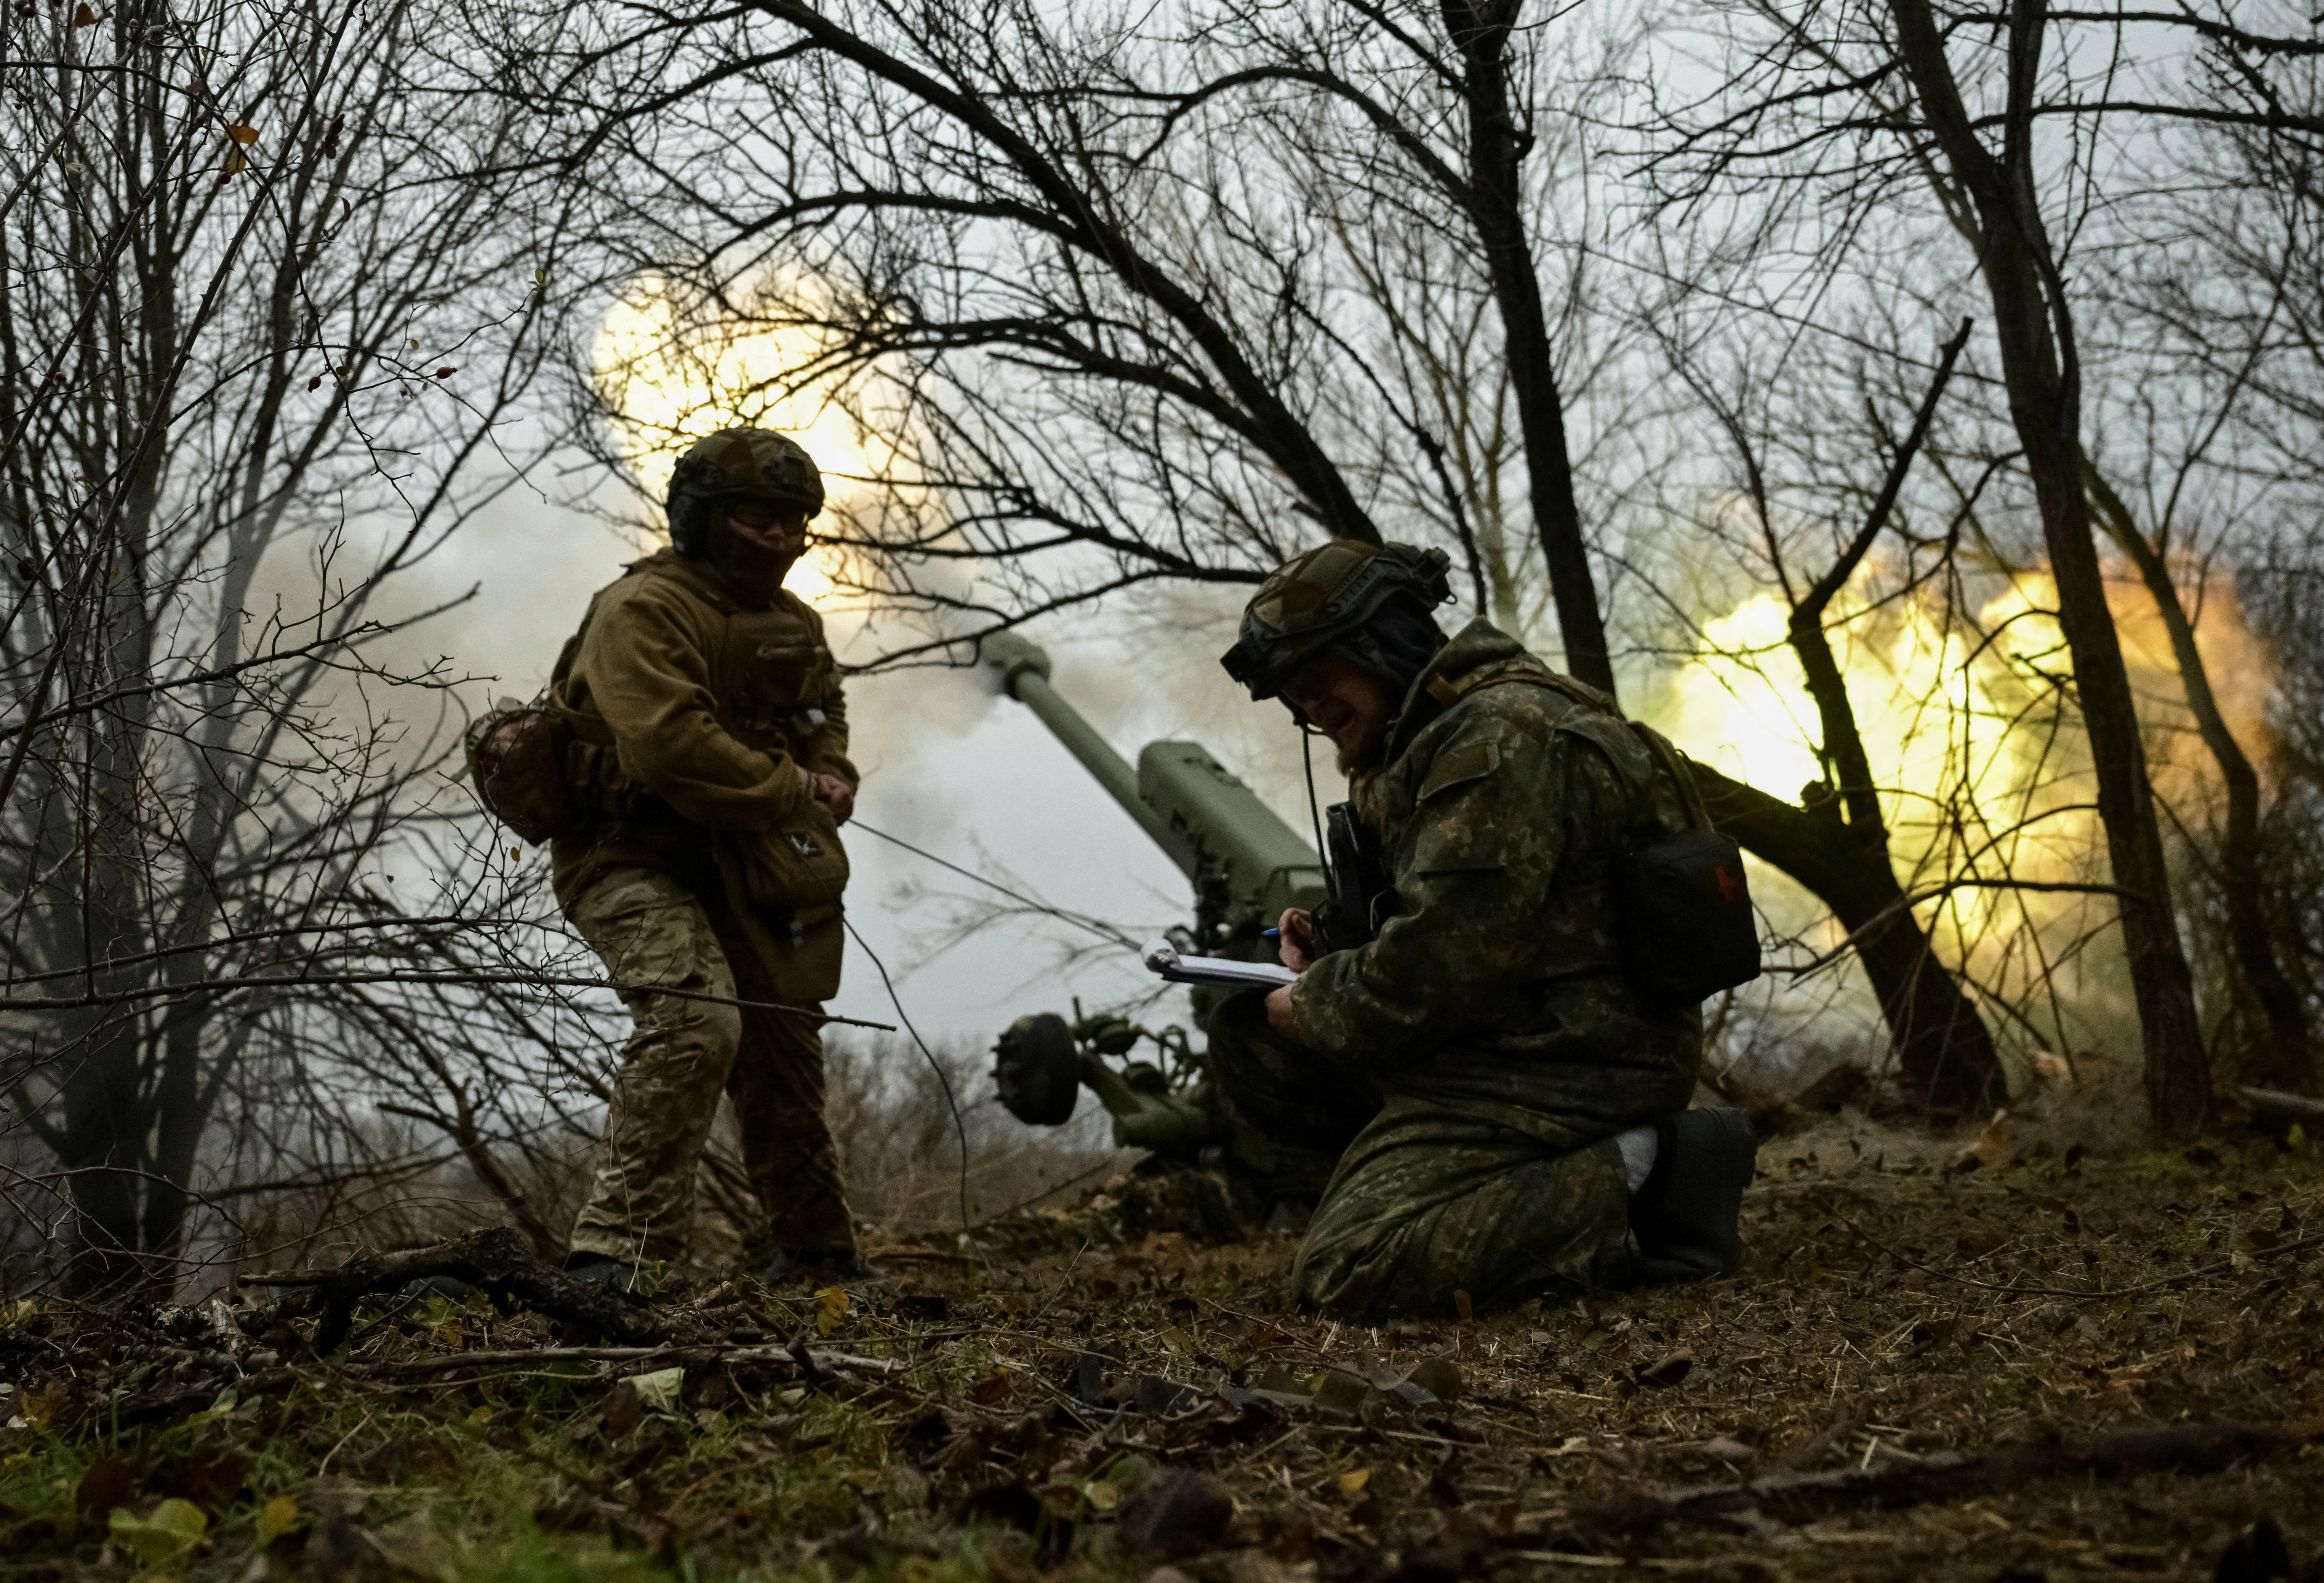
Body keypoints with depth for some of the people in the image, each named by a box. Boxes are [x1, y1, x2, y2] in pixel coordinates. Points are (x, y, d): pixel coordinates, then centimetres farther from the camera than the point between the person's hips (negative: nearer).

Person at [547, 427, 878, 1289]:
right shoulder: (642, 609, -17)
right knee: (696, 1022, -32)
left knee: (785, 1054, 18)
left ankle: (811, 1245, 38)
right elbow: (671, 744, -29)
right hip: (635, 858, -9)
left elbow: (825, 716, 28)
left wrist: (832, 778, 4)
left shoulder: (795, 623, 11)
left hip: (740, 871, 9)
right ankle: (618, 1247, -30)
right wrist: (793, 793, -19)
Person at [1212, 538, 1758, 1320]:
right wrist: (1330, 955, 3)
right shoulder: (1431, 738, 16)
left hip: (1565, 1067, -11)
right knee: (1248, 1042, 10)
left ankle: (1638, 1172, -12)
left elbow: (1446, 958, -24)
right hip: (1507, 1040, 11)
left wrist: (1315, 1010, -8)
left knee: (1345, 1276, -20)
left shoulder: (1501, 735, -18)